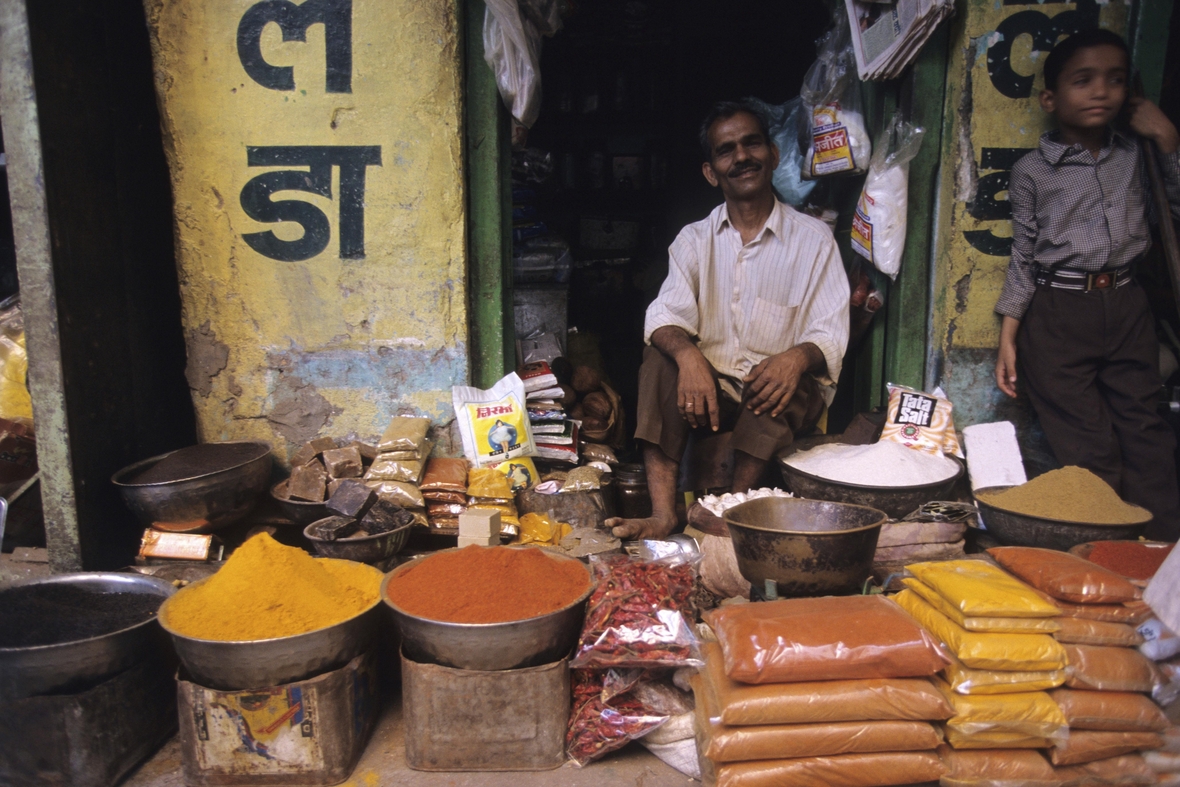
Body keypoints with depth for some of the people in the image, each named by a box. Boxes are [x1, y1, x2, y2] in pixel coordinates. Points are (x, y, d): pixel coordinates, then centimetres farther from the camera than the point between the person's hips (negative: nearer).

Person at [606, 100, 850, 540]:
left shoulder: (813, 239, 2)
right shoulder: (694, 240, 8)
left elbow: (830, 337, -6)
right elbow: (666, 316, -8)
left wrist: (797, 357, -30)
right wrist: (688, 355, -32)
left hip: (780, 399, -1)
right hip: (712, 388, 2)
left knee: (786, 378, -33)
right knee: (660, 361, -25)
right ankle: (663, 515, -33)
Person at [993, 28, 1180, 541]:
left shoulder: (1136, 155, 9)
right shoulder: (1031, 172, 1)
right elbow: (1023, 259, 3)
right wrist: (1008, 340, -1)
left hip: (1127, 309, 3)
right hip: (1058, 316, -3)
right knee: (1091, 454, -1)